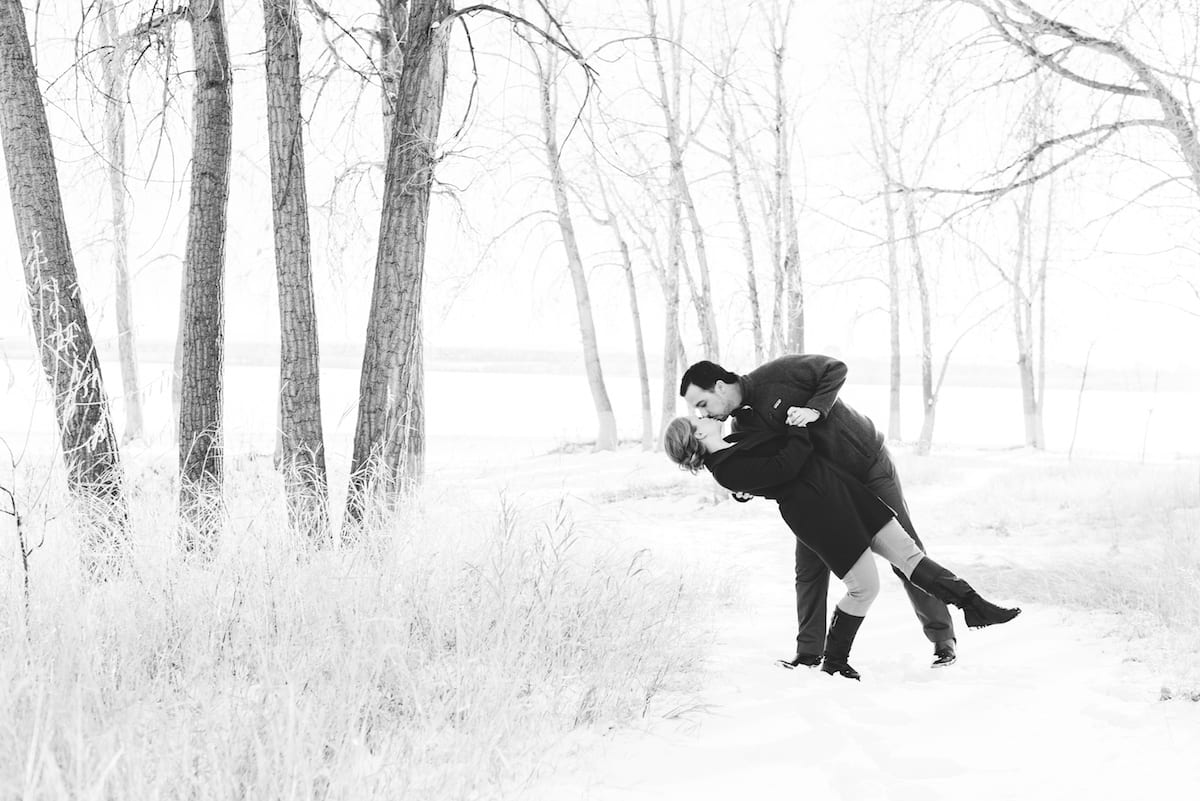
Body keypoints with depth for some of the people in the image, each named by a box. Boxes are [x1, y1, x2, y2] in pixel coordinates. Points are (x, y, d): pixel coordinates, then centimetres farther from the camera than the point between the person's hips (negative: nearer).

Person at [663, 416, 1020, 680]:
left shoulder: (734, 444, 15)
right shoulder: (728, 472, -14)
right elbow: (785, 466, -17)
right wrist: (799, 429, -5)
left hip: (836, 485, 9)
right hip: (813, 507, -9)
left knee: (906, 550, 6)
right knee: (864, 586, -5)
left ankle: (974, 606, 10)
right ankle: (833, 663, 14)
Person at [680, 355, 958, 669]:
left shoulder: (776, 375, -26)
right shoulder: (741, 425, -7)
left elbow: (835, 369, -19)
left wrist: (814, 409, -33)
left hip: (867, 463, -6)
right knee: (809, 565, 0)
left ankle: (943, 639, 11)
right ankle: (809, 653, 9)